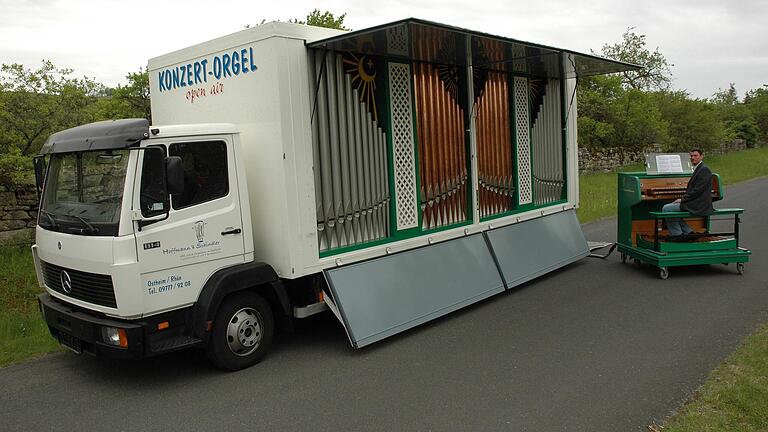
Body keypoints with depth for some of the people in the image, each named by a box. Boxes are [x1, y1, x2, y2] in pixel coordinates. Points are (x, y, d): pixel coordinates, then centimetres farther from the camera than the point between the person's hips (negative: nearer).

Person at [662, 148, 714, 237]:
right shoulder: (698, 169, 19)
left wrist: (682, 199, -14)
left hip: (699, 206, -11)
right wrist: (682, 199, 7)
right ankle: (688, 232, 13)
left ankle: (677, 234, -4)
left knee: (666, 209, -12)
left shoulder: (704, 170, -14)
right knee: (670, 208, 19)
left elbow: (698, 190, -20)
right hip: (696, 203, 11)